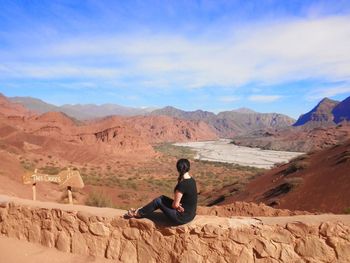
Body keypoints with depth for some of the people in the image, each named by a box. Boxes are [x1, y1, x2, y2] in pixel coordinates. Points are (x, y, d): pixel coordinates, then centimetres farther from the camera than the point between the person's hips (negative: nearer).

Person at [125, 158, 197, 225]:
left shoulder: (182, 184, -26)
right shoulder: (191, 180, 2)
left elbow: (175, 205, -20)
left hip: (183, 217, -8)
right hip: (190, 214, 8)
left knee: (158, 201, 4)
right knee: (162, 198, 13)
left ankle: (139, 213, 23)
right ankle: (142, 211, 28)